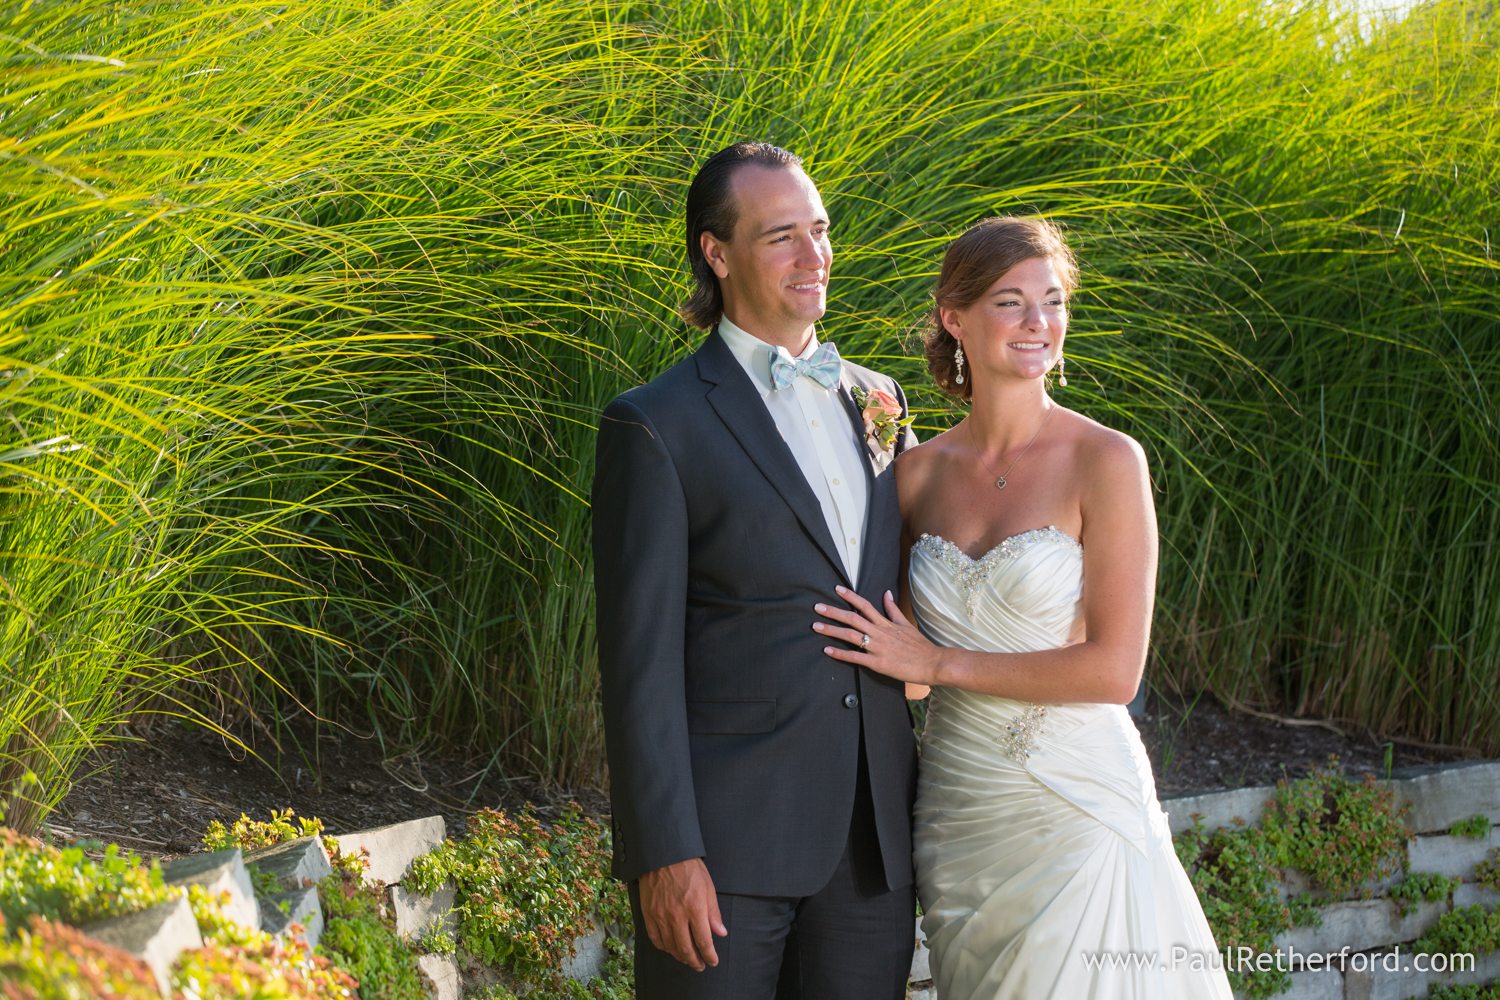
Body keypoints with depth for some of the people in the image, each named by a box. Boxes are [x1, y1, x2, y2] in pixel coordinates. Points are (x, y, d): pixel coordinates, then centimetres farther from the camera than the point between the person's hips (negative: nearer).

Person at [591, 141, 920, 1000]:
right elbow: (640, 657, -9)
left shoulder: (879, 405, 13)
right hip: (726, 834, -5)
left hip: (873, 834, 5)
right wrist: (665, 854, -16)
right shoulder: (656, 426, -5)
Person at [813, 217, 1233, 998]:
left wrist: (938, 663, -12)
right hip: (958, 809, 5)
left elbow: (1113, 668, -15)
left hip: (1077, 809, -5)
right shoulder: (918, 474, 5)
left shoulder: (1105, 462, -9)